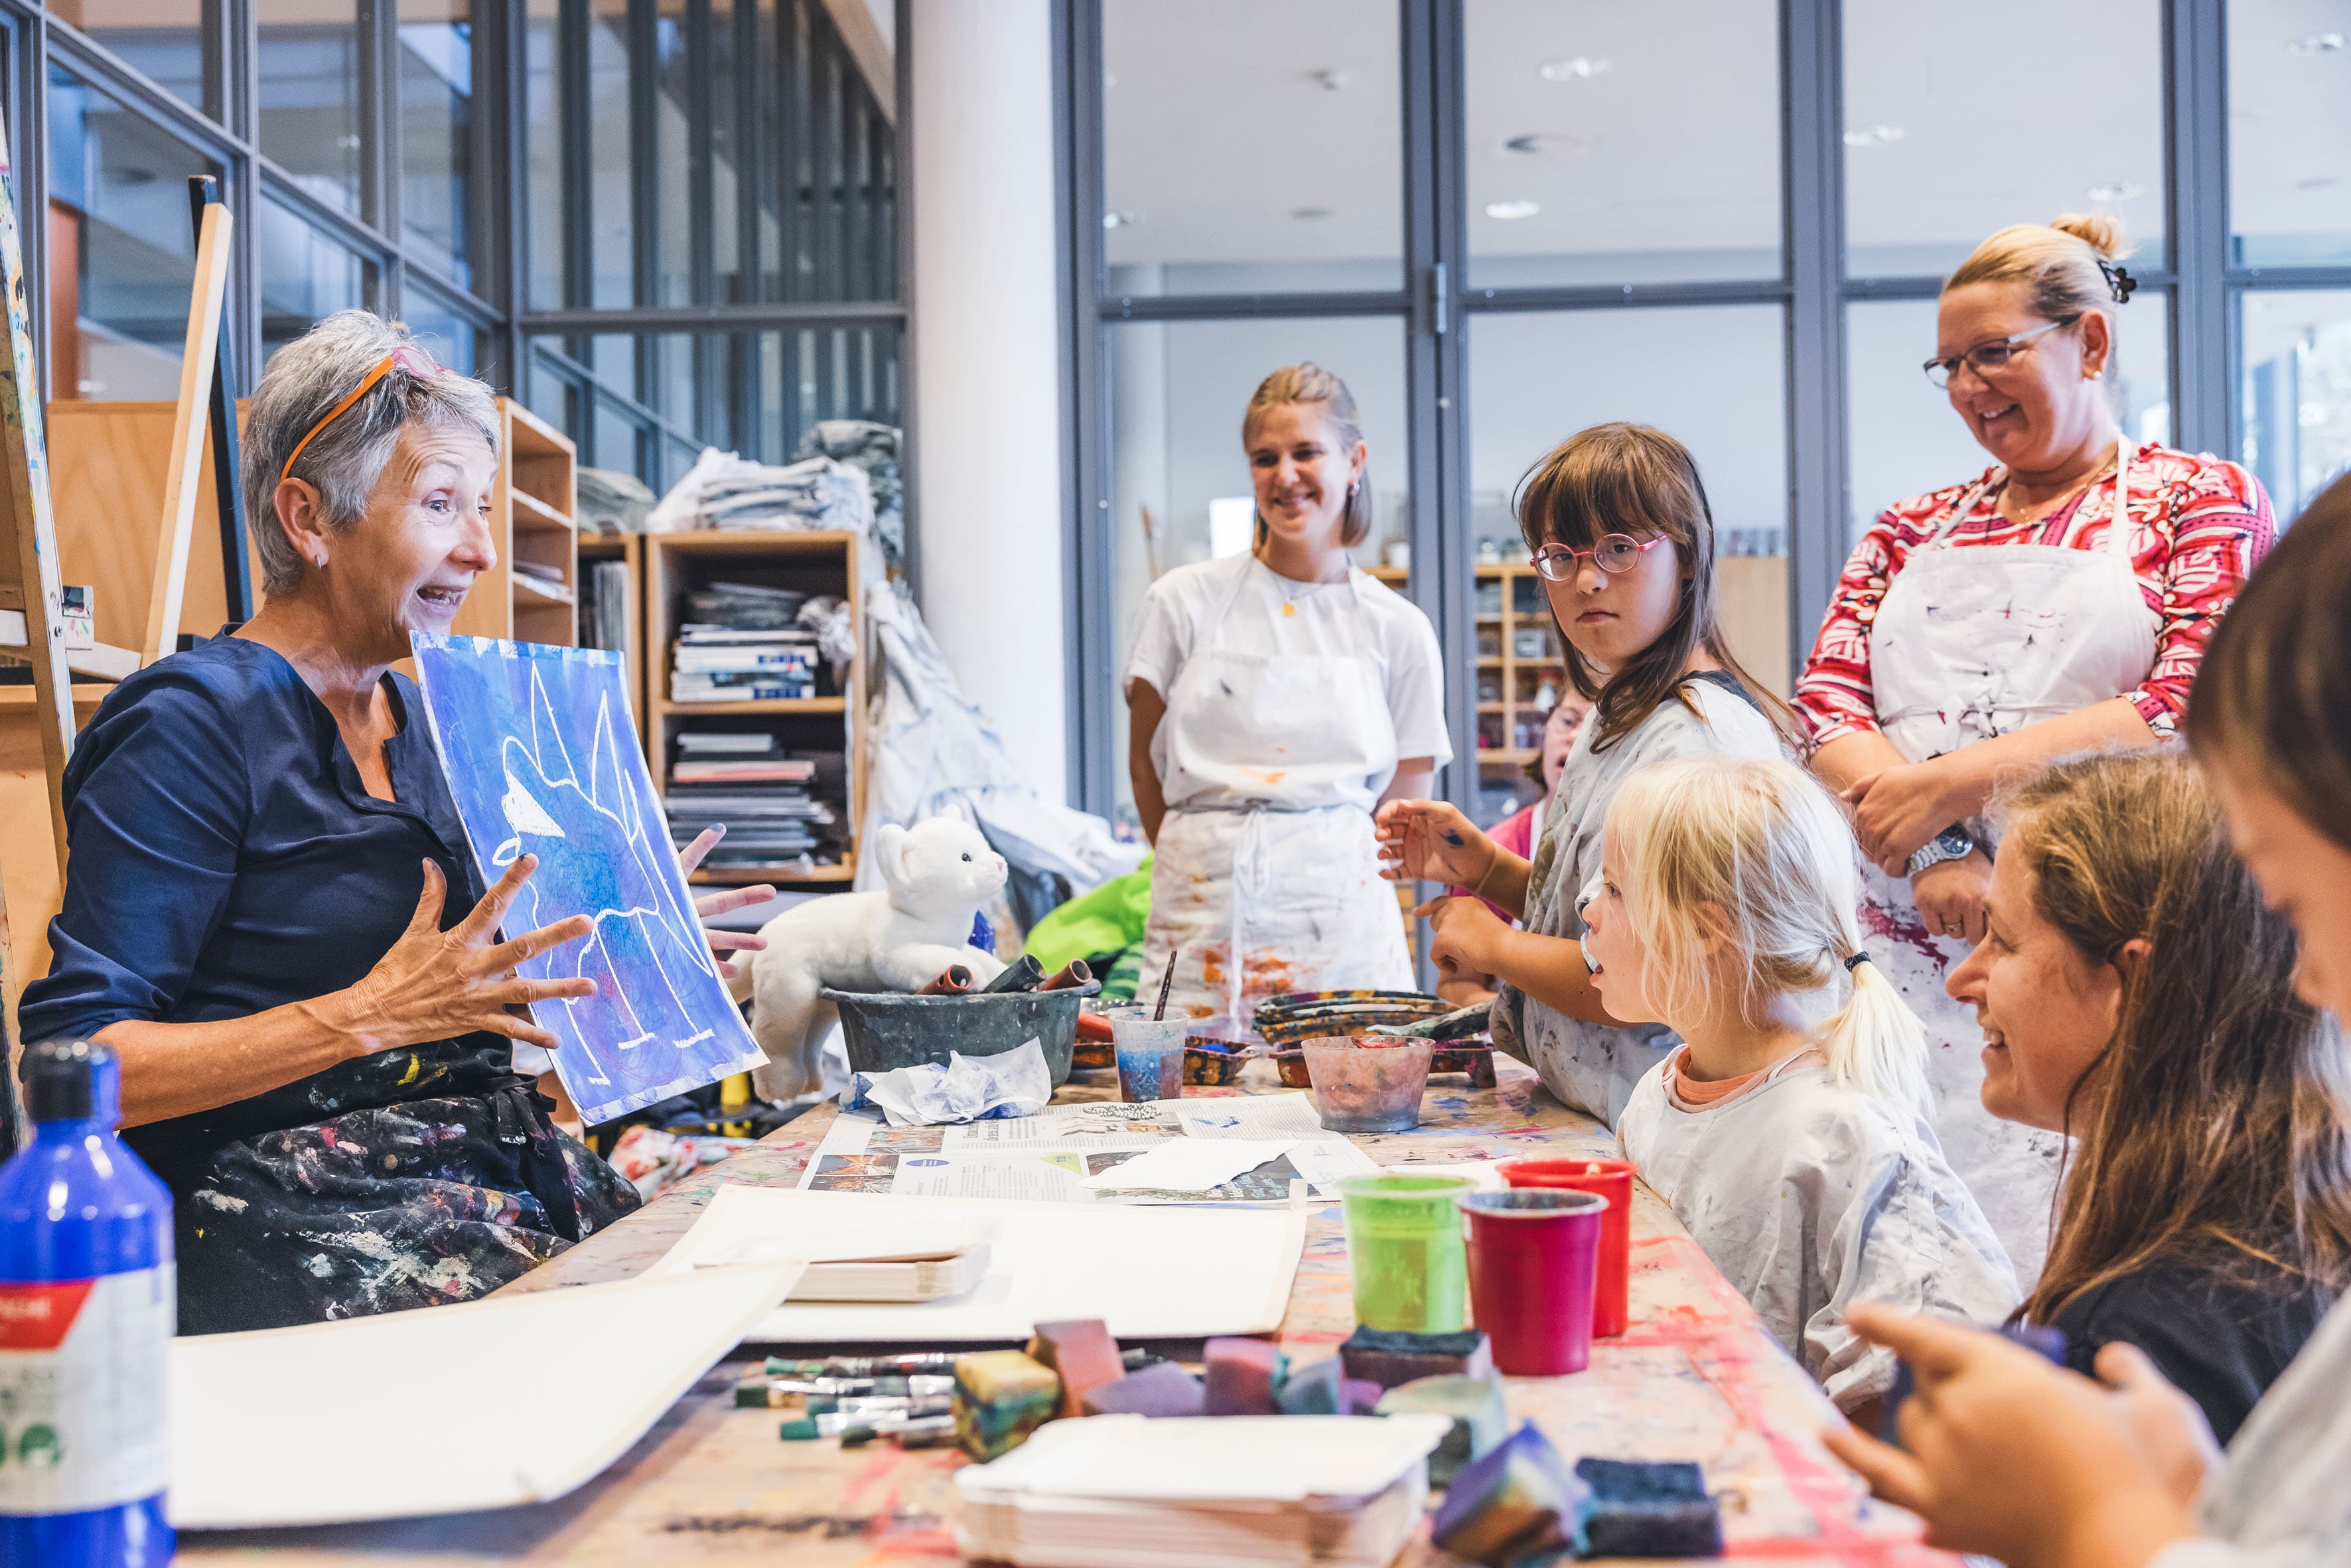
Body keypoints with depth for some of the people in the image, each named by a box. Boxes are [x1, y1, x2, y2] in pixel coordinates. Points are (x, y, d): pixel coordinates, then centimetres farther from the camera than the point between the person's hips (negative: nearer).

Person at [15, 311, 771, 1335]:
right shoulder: (196, 725, -8)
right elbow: (74, 1064, -15)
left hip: (489, 1168, 8)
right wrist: (374, 1014, -21)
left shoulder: (419, 720, 18)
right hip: (289, 1219, -8)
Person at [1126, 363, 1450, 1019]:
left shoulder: (1398, 629, 6)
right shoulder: (1186, 601, 5)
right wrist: (1210, 859, 6)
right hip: (1206, 913, 0)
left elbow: (1407, 800, 11)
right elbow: (1144, 761, 10)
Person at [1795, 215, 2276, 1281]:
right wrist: (1935, 857, -11)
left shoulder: (2202, 504, 8)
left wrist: (1952, 784, -11)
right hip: (1903, 958, 4)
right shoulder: (1912, 533, 20)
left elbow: (2193, 711, -7)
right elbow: (1825, 710, 7)